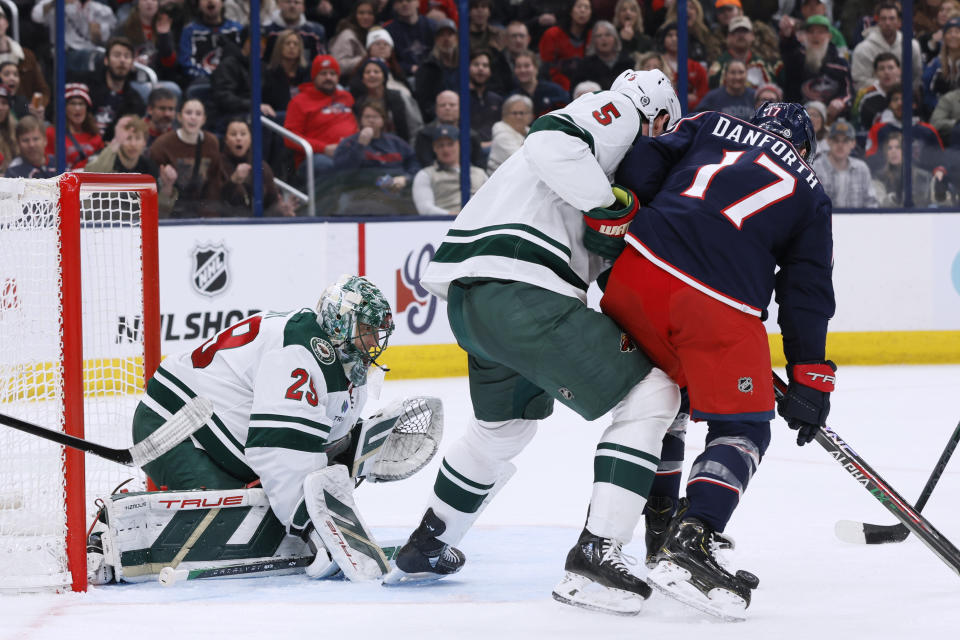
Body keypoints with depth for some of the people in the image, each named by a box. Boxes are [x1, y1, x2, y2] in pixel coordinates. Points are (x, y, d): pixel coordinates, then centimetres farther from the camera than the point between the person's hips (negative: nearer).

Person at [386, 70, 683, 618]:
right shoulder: (617, 112, 2)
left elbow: (606, 262, 28)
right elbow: (553, 145, -19)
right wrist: (615, 208, -14)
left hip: (471, 300, 10)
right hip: (520, 290, -10)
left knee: (505, 423, 34)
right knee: (649, 394, -6)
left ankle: (425, 549, 49)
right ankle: (594, 556, -15)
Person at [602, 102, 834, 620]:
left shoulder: (712, 126, 25)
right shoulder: (810, 196, 21)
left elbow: (639, 167, 11)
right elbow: (807, 294, 17)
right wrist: (809, 379, 19)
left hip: (641, 270, 4)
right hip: (721, 304, -4)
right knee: (742, 429, 6)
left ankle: (661, 527, 33)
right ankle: (688, 545, -14)